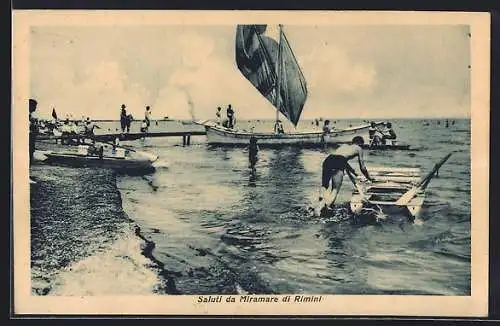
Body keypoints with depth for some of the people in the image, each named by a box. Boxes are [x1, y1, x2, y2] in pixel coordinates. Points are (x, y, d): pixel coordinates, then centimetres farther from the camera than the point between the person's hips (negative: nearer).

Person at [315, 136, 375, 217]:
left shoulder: (344, 145, 39)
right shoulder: (358, 148, 26)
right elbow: (362, 167, 30)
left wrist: (354, 173, 65)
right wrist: (369, 178, 47)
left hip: (328, 160, 5)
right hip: (338, 163, -5)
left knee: (324, 185, 11)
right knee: (335, 189, -3)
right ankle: (326, 205, -26)